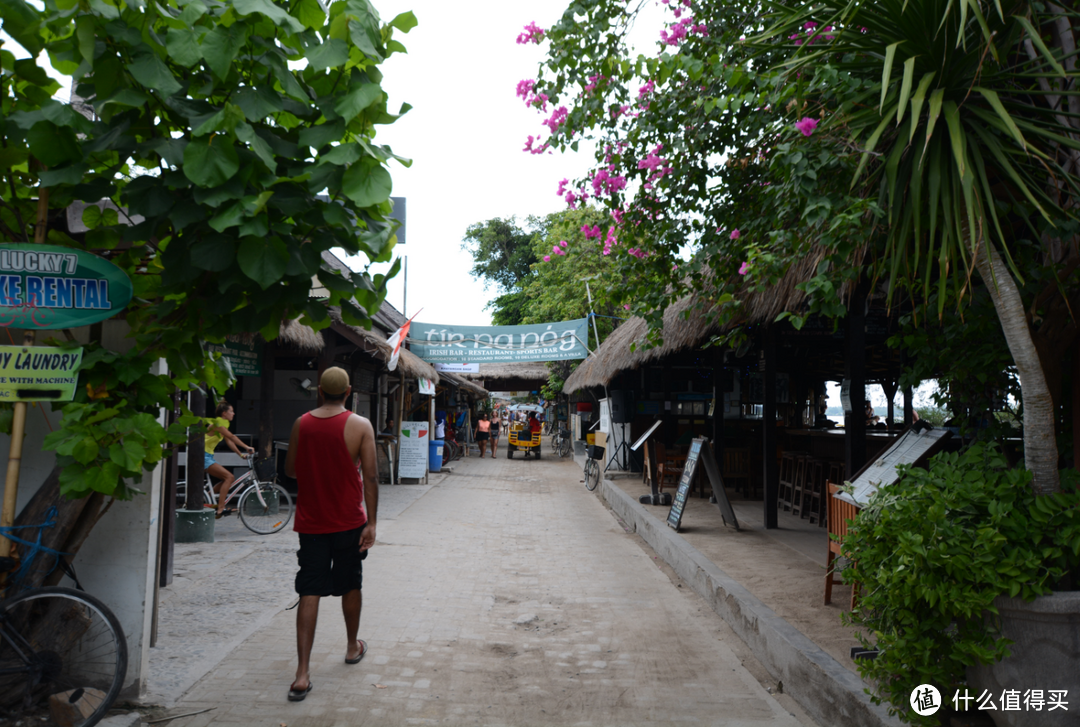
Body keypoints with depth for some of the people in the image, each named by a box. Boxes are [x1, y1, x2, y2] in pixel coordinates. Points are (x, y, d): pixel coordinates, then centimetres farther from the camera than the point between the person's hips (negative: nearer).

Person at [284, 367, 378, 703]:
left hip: (311, 521, 1)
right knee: (351, 585, 17)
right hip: (348, 521, -1)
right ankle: (353, 647, 36)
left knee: (309, 593, 2)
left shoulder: (301, 424, -3)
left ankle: (303, 673, -3)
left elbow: (290, 470, 8)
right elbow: (370, 477, -13)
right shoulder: (361, 426, -10)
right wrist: (371, 522, -8)